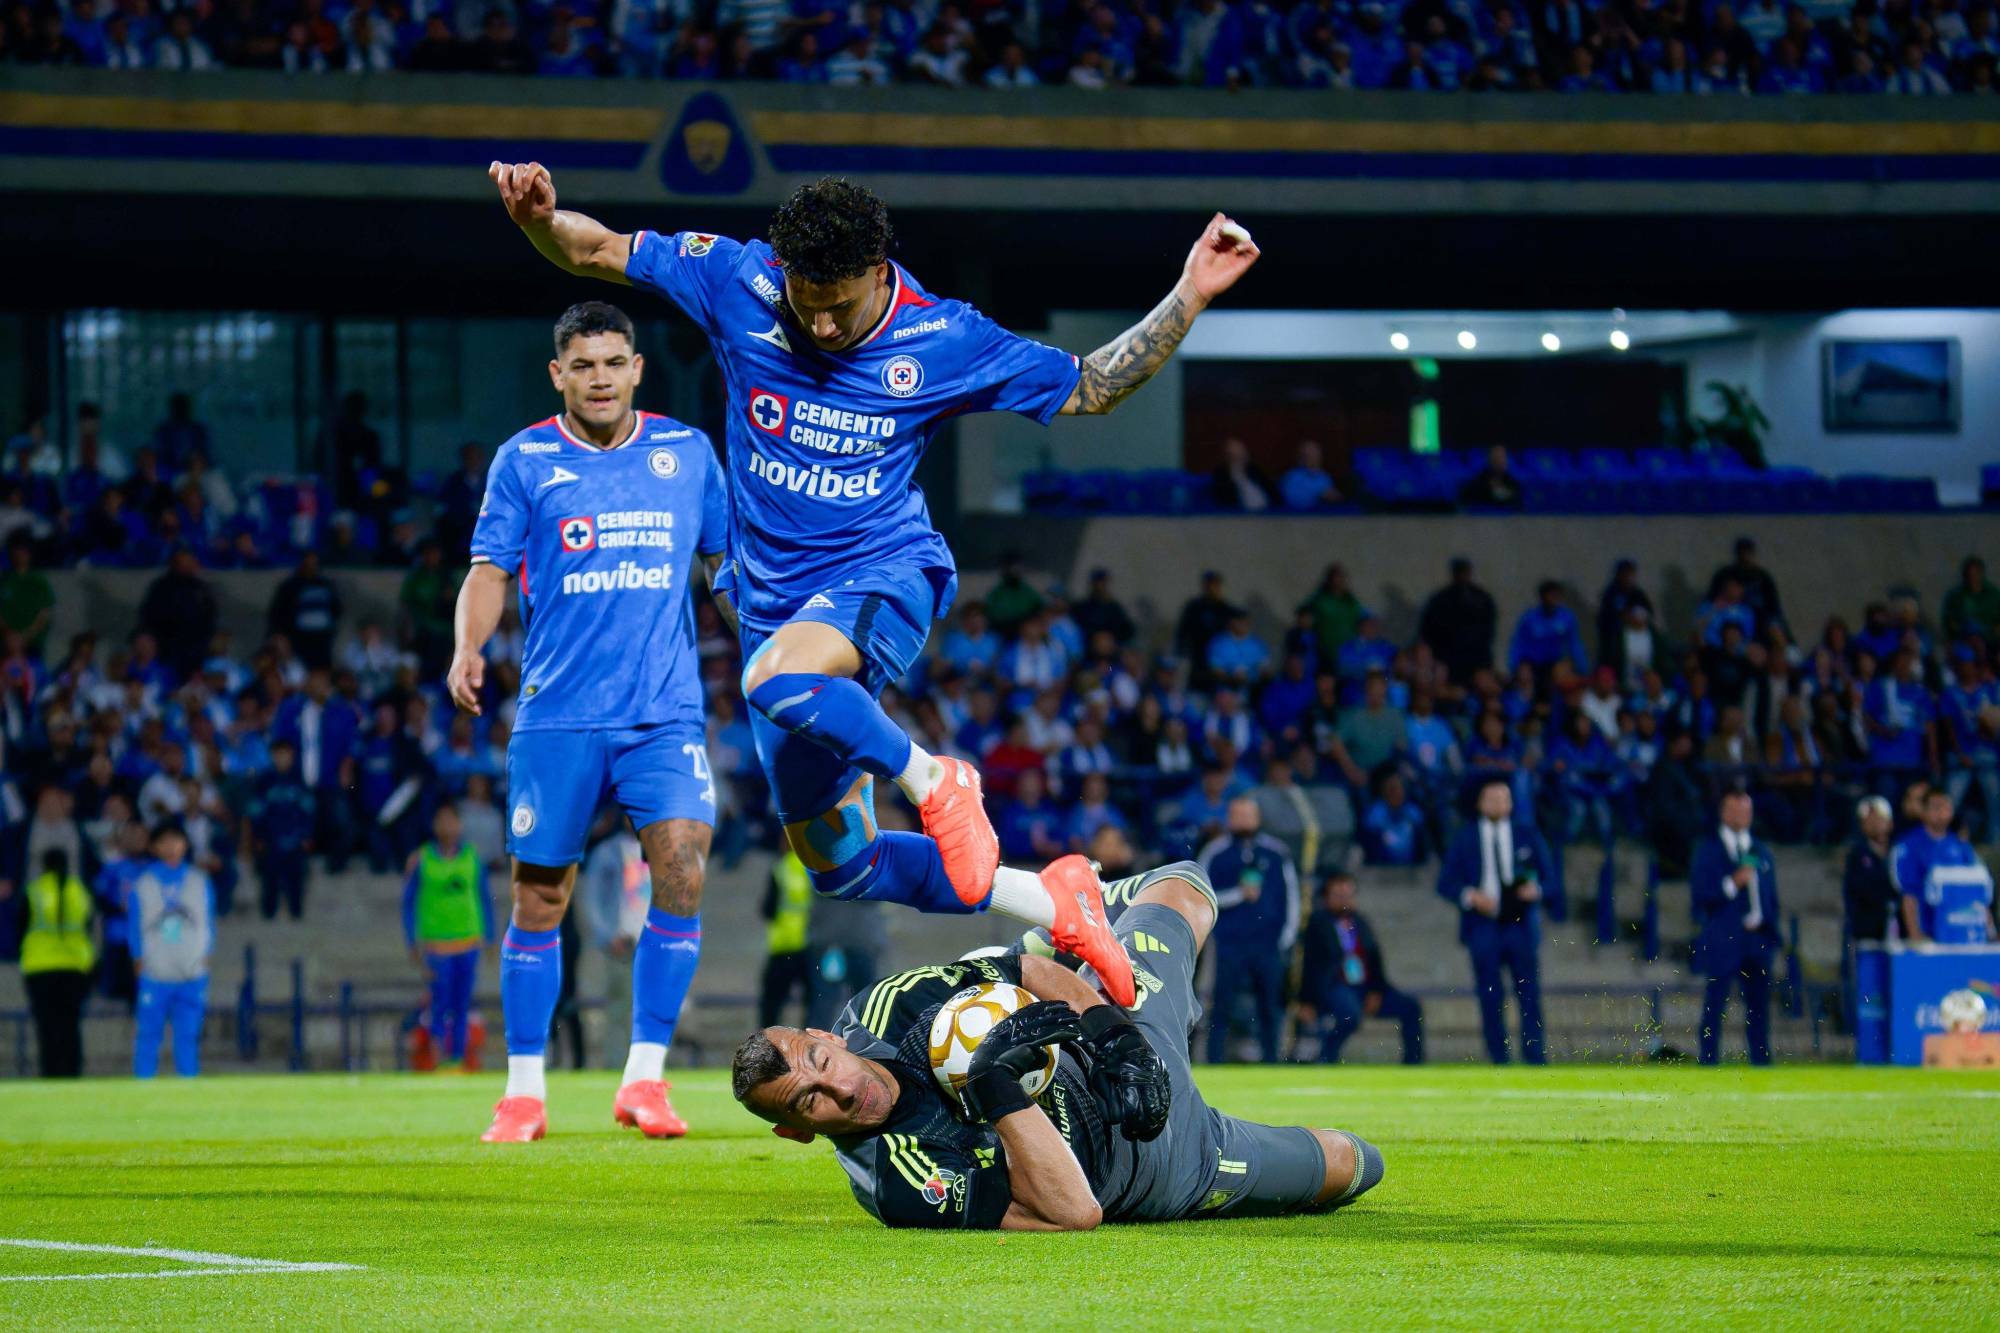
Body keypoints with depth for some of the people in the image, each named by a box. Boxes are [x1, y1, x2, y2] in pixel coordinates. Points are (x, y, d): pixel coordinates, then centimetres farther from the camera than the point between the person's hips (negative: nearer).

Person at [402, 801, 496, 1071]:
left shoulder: (472, 857, 6)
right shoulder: (421, 860, -3)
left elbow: (483, 898, 14)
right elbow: (408, 902, 2)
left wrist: (488, 936, 11)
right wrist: (413, 944, -3)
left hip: (469, 942, 3)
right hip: (436, 945, -3)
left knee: (462, 1006, 3)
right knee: (441, 1002, -9)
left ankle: (457, 1059, 7)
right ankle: (439, 1056, -2)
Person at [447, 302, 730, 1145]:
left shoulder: (685, 451, 10)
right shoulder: (526, 459, 4)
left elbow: (725, 561, 20)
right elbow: (490, 569, 3)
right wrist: (467, 649, -14)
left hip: (666, 712, 1)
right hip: (557, 716, -1)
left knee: (682, 863, -16)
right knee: (539, 898, 1)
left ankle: (645, 1077, -7)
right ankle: (524, 1091, 13)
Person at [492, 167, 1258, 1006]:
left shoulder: (941, 339, -8)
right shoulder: (738, 283, -6)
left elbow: (1091, 388, 3)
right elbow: (596, 251, 0)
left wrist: (1189, 298, -7)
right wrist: (538, 218, -22)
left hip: (886, 575, -4)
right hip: (776, 604, 4)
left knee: (779, 675, -40)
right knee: (837, 862, 6)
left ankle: (933, 781, -16)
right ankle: (1052, 908, 21)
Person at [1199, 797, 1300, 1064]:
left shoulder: (1276, 853, 8)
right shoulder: (1216, 854, 3)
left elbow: (1290, 897, 11)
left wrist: (1286, 940, 5)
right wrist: (1239, 894, -12)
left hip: (1268, 946, 2)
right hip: (1229, 945, -2)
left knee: (1270, 1009, 4)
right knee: (1222, 1008, -6)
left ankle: (1270, 1062, 10)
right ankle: (1215, 1064, -3)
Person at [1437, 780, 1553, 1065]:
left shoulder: (1527, 835, 9)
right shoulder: (1465, 838, 6)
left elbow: (1551, 876, 11)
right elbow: (1445, 883, 5)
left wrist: (1537, 889, -11)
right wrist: (1470, 896, -13)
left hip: (1521, 927, 0)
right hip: (1483, 930, 0)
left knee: (1530, 997, -3)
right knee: (1490, 1002, -1)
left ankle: (1536, 1061, -1)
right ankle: (1499, 1061, 4)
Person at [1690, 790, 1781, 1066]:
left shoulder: (1761, 852, 17)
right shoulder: (1708, 849, 2)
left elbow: (1771, 896, 20)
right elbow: (1699, 893, -6)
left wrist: (1770, 932, 8)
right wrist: (1732, 884, -18)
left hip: (1757, 939, 4)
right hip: (1721, 943, -4)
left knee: (1759, 1004, 3)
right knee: (1714, 1004, -5)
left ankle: (1761, 1061, 6)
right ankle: (1709, 1061, -2)